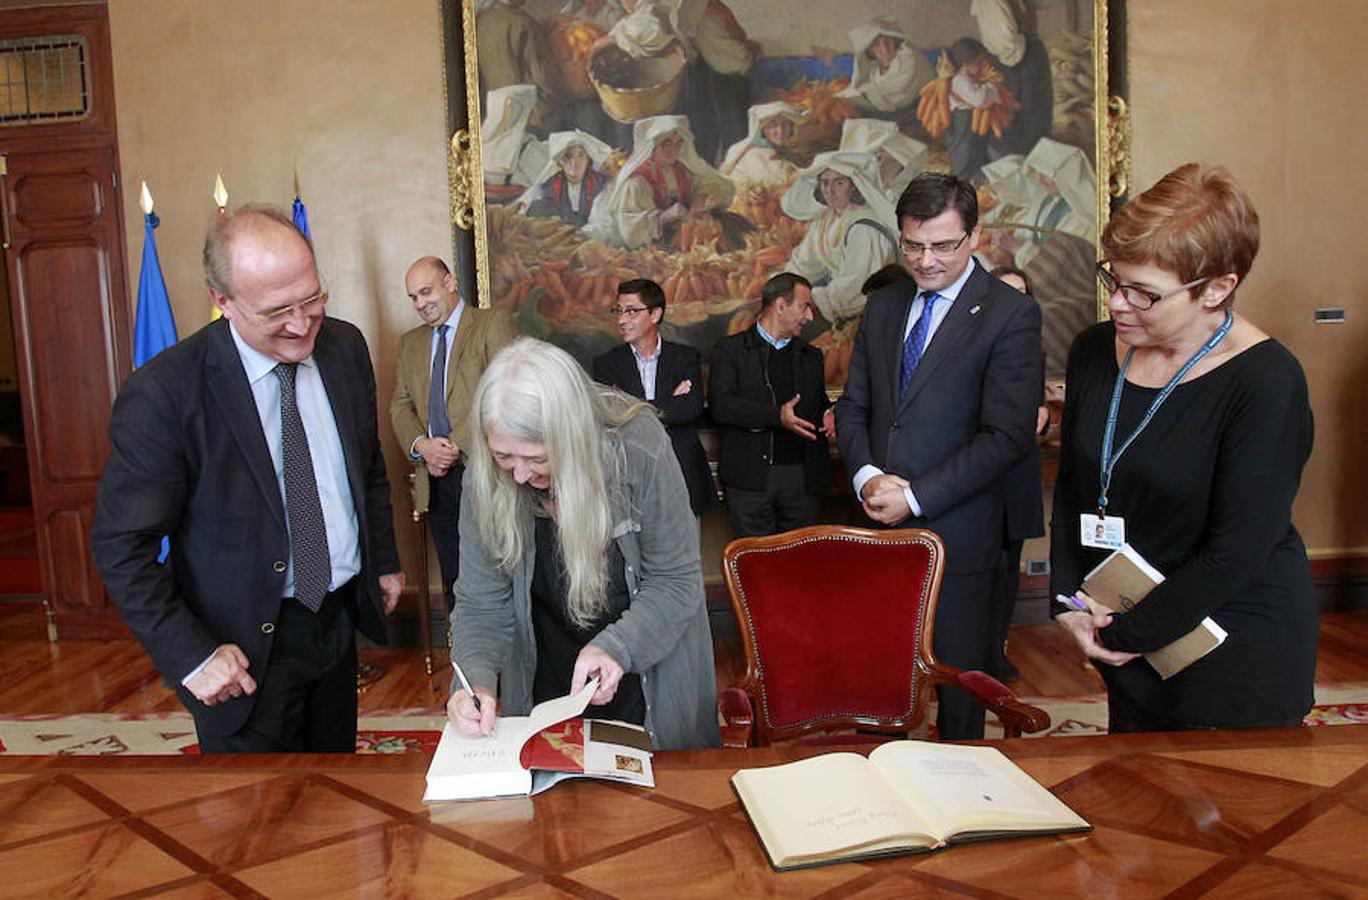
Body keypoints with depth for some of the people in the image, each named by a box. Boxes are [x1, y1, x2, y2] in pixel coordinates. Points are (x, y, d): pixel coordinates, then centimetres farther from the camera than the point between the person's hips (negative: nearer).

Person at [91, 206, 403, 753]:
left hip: (342, 620, 6)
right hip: (246, 649, -5)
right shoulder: (163, 395, -21)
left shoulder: (345, 347, -3)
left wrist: (384, 560, 15)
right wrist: (191, 655, -16)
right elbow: (121, 547, -14)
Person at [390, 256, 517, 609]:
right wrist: (421, 445, -8)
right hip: (436, 478, 5)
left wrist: (456, 444, -15)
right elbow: (399, 404, 12)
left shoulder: (493, 324, 0)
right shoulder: (409, 343, 19)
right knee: (452, 578, 8)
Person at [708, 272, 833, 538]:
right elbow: (720, 405, -10)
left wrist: (828, 415, 1)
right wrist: (776, 416, -21)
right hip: (750, 478, -4)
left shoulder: (810, 356, 19)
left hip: (803, 476, 4)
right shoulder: (729, 350, 3)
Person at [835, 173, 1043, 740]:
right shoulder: (882, 308, 11)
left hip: (956, 533, -4)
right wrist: (867, 475, -7)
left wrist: (915, 497, -17)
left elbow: (1008, 435, -14)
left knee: (958, 672, 9)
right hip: (880, 524, 5)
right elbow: (852, 407, 13)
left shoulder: (1011, 316, -8)